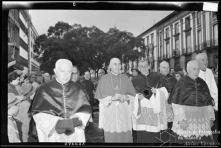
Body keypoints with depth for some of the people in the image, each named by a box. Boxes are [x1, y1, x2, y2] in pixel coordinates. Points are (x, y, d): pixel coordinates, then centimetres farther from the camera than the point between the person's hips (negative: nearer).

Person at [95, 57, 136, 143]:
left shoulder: (125, 79, 9)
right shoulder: (104, 79, 4)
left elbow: (133, 95, 9)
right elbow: (100, 96, 0)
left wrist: (125, 97, -11)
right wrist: (112, 98, -15)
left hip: (124, 113, 1)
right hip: (109, 113, -1)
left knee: (125, 136, -2)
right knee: (111, 137, -3)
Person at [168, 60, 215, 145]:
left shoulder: (202, 83, 11)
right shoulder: (182, 82, -3)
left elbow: (208, 101, 17)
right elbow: (176, 103, -8)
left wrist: (210, 117, 13)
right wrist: (181, 118, -14)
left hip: (201, 117, 4)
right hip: (186, 116, -4)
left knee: (200, 142, 1)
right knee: (186, 142, -5)